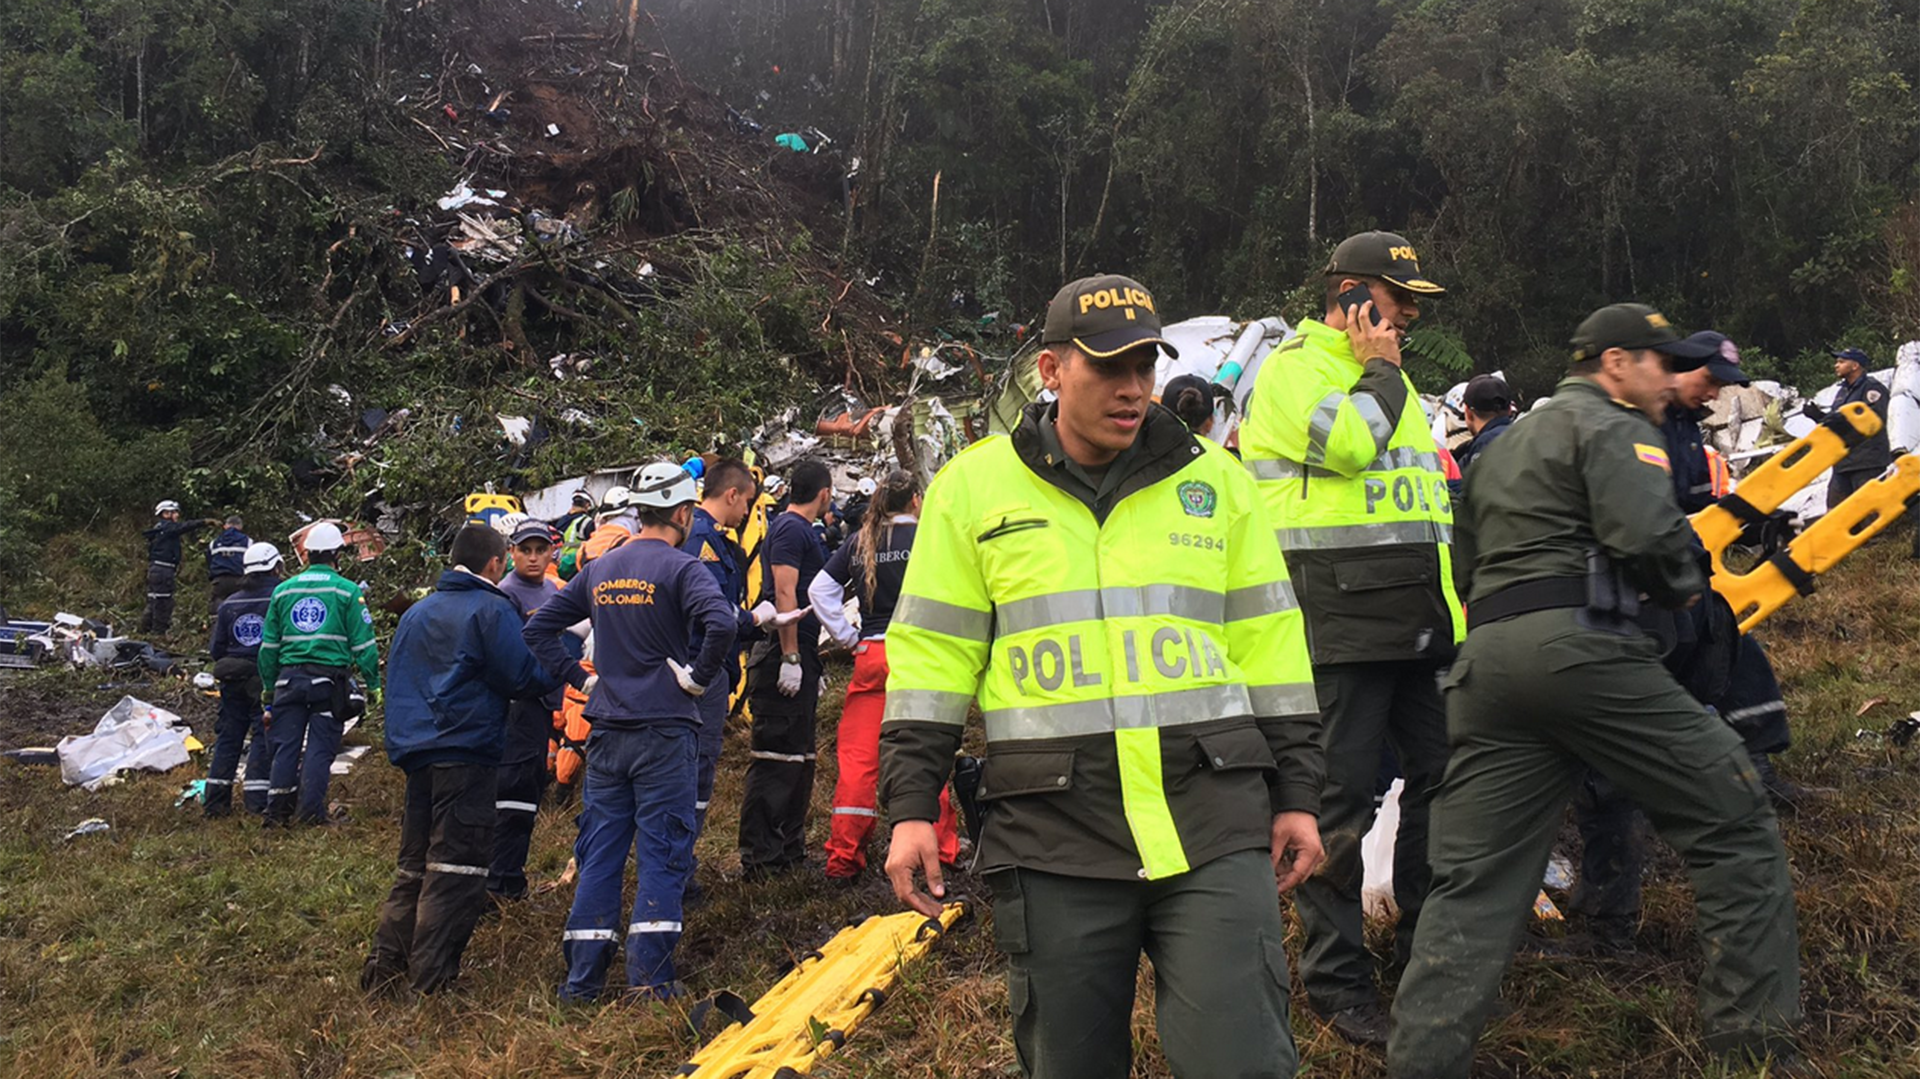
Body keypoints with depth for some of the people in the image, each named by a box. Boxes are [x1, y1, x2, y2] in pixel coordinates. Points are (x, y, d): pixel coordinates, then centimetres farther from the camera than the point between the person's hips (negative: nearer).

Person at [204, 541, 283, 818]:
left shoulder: (229, 604, 8)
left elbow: (216, 648, 9)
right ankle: (257, 801, -5)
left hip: (233, 681, 5)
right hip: (266, 681, -5)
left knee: (228, 737, 11)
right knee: (264, 738, -1)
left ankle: (217, 801, 14)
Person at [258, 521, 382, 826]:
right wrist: (372, 683, 2)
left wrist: (268, 685, 22)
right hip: (329, 679, -3)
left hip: (289, 678, 3)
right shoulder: (347, 591, -2)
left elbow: (269, 644, 14)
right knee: (321, 748, 1)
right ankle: (312, 811, -1)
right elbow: (363, 643, -5)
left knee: (286, 746, 8)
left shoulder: (284, 590, 10)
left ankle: (277, 811, 8)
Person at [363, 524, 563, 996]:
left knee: (414, 864, 14)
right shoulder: (492, 610, -6)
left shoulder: (416, 613, 19)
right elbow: (521, 679, -10)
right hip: (468, 752, -8)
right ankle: (430, 978, -6)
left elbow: (397, 679, 24)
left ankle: (385, 963, 11)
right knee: (457, 867, -5)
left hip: (416, 751, 8)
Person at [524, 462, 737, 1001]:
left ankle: (583, 976, 12)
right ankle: (650, 977, -2)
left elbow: (539, 628, 17)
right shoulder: (679, 567, -8)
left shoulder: (599, 570, 11)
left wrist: (582, 676, 13)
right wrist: (698, 676, -12)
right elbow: (720, 623, -26)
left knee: (599, 850, 10)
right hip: (665, 730, -5)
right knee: (662, 852, -1)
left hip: (607, 731, 6)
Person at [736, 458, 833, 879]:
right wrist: (790, 658, -23)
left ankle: (790, 849, 21)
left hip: (798, 657, 10)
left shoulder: (801, 530, 20)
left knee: (797, 757, 14)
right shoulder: (790, 529, -11)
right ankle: (759, 856, -6)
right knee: (775, 756, -8)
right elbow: (784, 593, -19)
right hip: (784, 656, -10)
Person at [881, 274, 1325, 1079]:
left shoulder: (1216, 480, 10)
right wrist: (911, 807, 0)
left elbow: (1270, 647, 12)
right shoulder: (974, 485, 5)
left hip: (1213, 824, 1)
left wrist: (1296, 795, 10)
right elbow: (932, 653, 6)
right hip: (1053, 835, 0)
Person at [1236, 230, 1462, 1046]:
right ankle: (1335, 977, 3)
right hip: (1341, 620, -9)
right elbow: (1346, 443, -24)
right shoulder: (1293, 368, -5)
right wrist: (1376, 369, -7)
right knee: (1342, 794, -6)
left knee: (1439, 774, 12)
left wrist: (1446, 600, 26)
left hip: (1414, 620, 9)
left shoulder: (1386, 376, 23)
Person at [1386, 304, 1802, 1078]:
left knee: (1473, 882, 6)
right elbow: (1648, 531, -14)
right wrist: (1683, 587, 4)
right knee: (1733, 819, 5)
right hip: (1578, 646, -8)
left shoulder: (1502, 447, 29)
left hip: (1485, 660, 8)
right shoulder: (1610, 425, 3)